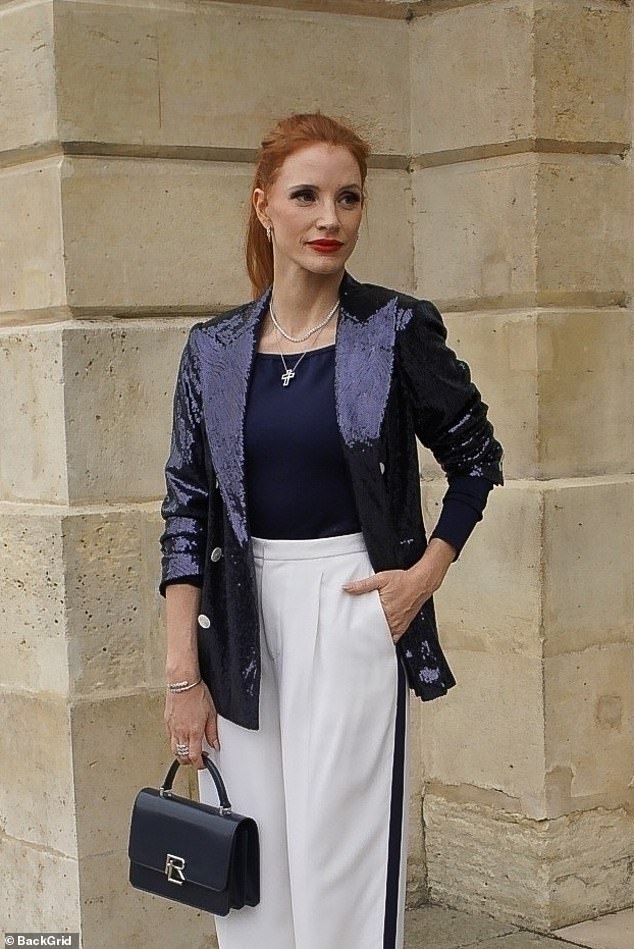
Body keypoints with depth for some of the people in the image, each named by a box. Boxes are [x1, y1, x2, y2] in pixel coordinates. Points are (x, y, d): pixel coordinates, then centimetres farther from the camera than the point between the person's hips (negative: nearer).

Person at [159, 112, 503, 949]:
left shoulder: (397, 330, -4)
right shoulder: (214, 349, 4)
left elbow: (475, 458, 8)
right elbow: (187, 511, 4)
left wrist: (427, 573, -4)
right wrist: (183, 677, 0)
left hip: (355, 611, -3)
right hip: (243, 618, 3)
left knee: (345, 857, -1)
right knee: (249, 866, 9)